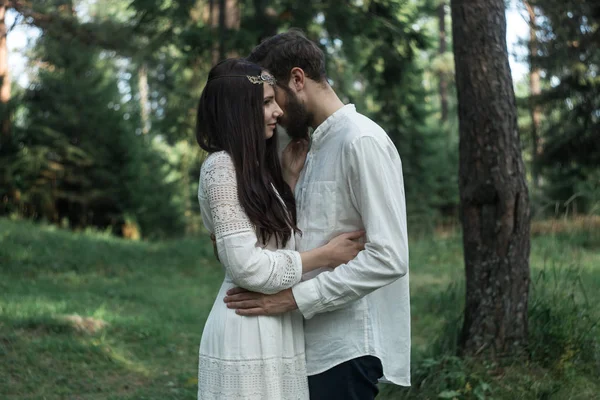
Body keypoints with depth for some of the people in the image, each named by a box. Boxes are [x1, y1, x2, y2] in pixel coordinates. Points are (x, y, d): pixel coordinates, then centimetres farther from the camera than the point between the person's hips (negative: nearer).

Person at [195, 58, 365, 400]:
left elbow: (279, 242, 7)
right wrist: (326, 256, -12)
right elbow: (246, 265, -19)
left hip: (275, 328, 9)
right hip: (248, 332, -9)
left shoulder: (256, 167, 15)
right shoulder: (222, 167, -13)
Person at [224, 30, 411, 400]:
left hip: (348, 346, -8)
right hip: (318, 342, 8)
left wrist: (294, 297, -21)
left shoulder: (362, 140, -12)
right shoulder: (316, 147, 16)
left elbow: (388, 258, -20)